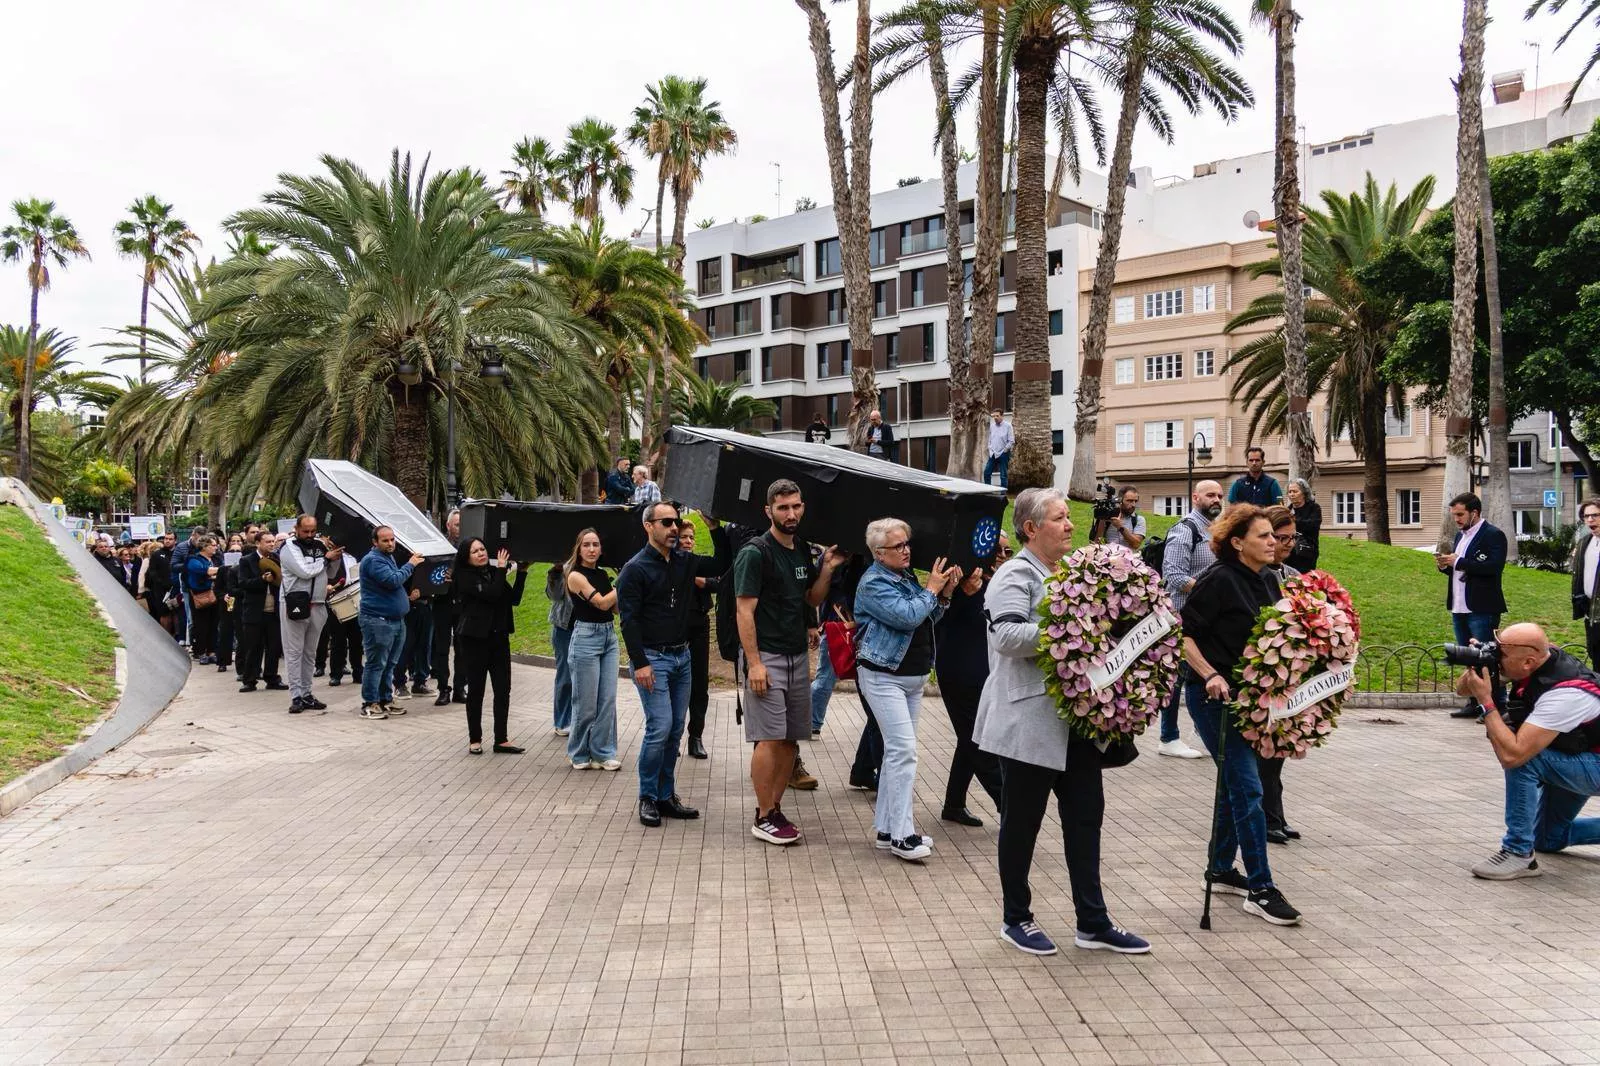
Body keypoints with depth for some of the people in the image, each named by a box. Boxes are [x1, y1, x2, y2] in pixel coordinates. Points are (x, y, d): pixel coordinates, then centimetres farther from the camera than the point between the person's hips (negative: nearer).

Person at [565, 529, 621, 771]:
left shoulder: (603, 574, 11)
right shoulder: (576, 576, -8)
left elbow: (616, 607, 11)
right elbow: (602, 603, -16)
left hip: (609, 636, 6)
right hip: (586, 637, -6)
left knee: (608, 699, 4)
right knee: (586, 702, 0)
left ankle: (603, 753, 12)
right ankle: (580, 755, 14)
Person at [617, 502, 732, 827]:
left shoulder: (684, 561, 9)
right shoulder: (635, 568, -9)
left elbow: (722, 565, 12)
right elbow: (629, 619, -12)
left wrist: (716, 528, -1)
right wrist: (640, 663, -18)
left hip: (682, 656, 7)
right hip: (652, 658, -6)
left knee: (676, 729, 9)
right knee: (660, 727, -12)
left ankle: (666, 796, 18)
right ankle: (648, 798, 2)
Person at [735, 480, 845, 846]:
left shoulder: (802, 552, 13)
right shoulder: (755, 553, -10)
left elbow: (812, 599, 21)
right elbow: (745, 611, -14)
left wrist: (827, 568, 5)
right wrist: (754, 663, -19)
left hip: (798, 655, 7)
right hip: (766, 657, -7)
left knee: (791, 738, 9)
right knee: (769, 739, -7)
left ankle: (775, 807, 20)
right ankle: (764, 818, 3)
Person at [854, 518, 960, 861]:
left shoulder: (907, 576, 13)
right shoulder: (873, 583, -13)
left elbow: (928, 619, 18)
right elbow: (907, 616, -24)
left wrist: (944, 593, 3)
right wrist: (932, 589, -11)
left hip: (914, 676, 9)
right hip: (883, 676, -9)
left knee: (897, 751, 12)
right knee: (903, 749, -14)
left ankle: (885, 828, 19)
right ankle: (901, 836, -10)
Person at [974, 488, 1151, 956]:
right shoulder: (1015, 576, -12)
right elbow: (1007, 636, -27)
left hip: (1077, 720, 8)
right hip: (1030, 723, -8)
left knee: (1085, 816, 11)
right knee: (1023, 820, 6)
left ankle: (1093, 922, 21)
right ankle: (1015, 919, 21)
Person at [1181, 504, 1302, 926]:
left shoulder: (1267, 582, 9)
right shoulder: (1219, 580, -15)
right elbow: (1183, 634, -17)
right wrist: (1210, 675, -25)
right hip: (1215, 696, -8)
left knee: (1236, 782, 16)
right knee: (1247, 787, -9)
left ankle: (1220, 869, 31)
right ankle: (1260, 889, -2)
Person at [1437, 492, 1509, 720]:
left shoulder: (1493, 535, -9)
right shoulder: (1460, 535, 16)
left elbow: (1494, 567, -23)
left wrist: (1458, 561, -20)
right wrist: (1444, 564, 1)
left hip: (1481, 609, -8)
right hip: (1459, 608, 8)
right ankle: (1475, 703, 19)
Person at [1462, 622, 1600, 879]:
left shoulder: (1565, 692, -36)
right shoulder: (1536, 659, -14)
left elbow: (1512, 755, -40)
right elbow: (1463, 689, -5)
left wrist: (1486, 701, -36)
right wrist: (1477, 664, -25)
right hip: (1572, 758, 9)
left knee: (1522, 757, -31)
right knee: (1548, 839, 15)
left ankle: (1518, 854, -21)